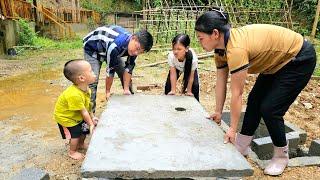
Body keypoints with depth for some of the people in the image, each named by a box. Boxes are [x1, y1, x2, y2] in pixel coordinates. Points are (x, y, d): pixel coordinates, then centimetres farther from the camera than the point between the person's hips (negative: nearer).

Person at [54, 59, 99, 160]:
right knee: (75, 134, -1)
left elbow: (87, 106, -3)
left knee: (85, 129, 16)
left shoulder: (86, 88, -14)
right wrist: (91, 124, -22)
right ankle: (72, 152, 25)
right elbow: (83, 112, -32)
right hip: (65, 117, -8)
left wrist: (92, 118, -1)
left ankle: (81, 144, 44)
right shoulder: (74, 95, -41)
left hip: (77, 116, 8)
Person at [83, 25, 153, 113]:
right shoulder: (115, 46, -43)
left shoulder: (136, 44, -21)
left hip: (109, 49, 6)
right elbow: (110, 70, -32)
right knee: (93, 81, -20)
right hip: (92, 49, -6)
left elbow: (128, 68, -14)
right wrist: (108, 92, -19)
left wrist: (126, 89, -17)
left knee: (127, 76, 3)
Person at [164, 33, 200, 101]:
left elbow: (191, 76, -28)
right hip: (176, 68, 2)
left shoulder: (193, 58, -43)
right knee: (168, 84, -4)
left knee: (195, 86, -12)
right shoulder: (171, 56, -39)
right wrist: (173, 90, -22)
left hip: (190, 69, -1)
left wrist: (189, 91, -19)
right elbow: (173, 74, -27)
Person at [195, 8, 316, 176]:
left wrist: (232, 128, -20)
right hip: (277, 61, 9)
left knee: (269, 109, -9)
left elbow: (236, 93, -30)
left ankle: (281, 156, 14)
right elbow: (221, 82, -2)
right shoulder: (221, 47, -9)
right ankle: (242, 145, 22)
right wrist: (218, 112, 4)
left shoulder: (236, 48, -36)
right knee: (254, 100, 7)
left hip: (299, 59, -9)